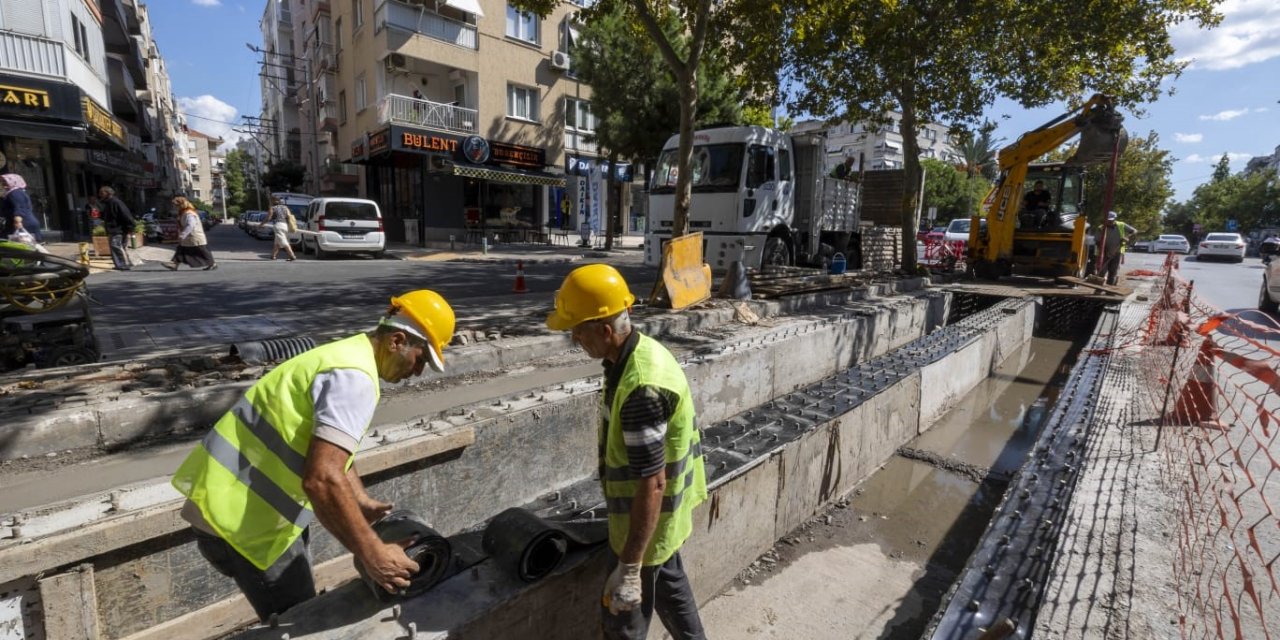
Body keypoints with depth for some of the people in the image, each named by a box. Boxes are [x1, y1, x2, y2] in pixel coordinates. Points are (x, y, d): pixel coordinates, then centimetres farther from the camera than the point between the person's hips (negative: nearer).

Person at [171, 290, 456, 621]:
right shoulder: (355, 377, -25)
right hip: (239, 519, -10)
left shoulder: (347, 355, 7)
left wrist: (362, 503, 12)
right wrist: (372, 555, -28)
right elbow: (322, 479, -35)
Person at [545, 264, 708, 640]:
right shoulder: (643, 349, -4)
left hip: (646, 520, -9)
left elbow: (652, 485, -31)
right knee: (669, 584, 30)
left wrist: (629, 567, -24)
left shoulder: (641, 388, -35)